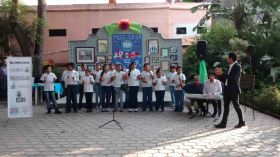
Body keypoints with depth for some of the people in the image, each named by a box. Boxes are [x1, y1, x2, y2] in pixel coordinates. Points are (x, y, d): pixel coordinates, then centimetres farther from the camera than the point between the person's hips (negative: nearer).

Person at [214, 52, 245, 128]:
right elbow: (225, 79, 18)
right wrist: (219, 74, 3)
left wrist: (222, 73, -20)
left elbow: (233, 78, -22)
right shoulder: (230, 67, 15)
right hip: (227, 89, 8)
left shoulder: (237, 66, -9)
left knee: (236, 106, 3)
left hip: (234, 90, -8)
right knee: (226, 106, 6)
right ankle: (223, 123, 7)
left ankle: (241, 122, 18)